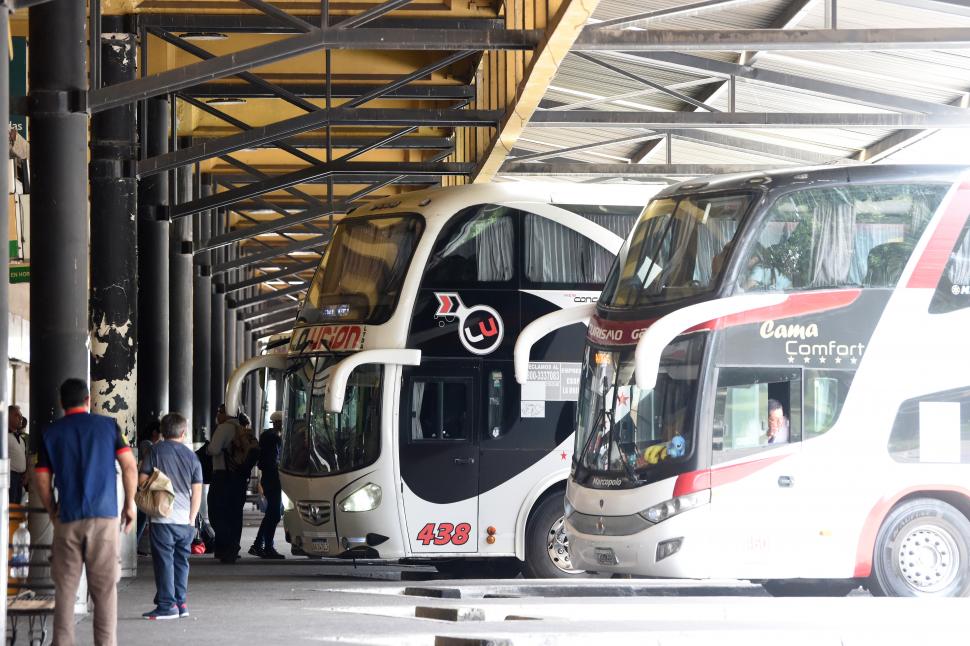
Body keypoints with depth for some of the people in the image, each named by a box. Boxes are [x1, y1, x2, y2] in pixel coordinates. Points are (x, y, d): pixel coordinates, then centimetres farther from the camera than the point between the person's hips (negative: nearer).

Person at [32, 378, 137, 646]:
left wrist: (52, 511, 20)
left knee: (65, 588, 6)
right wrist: (130, 504, 8)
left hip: (67, 520, 1)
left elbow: (41, 480, 6)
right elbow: (129, 466, -2)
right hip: (104, 517, -1)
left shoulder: (51, 433, 7)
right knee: (104, 588, 2)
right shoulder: (108, 426, 4)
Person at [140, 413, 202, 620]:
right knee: (181, 560, 14)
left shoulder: (156, 451, -3)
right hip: (185, 520, 4)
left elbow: (142, 479, -6)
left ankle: (167, 605, -3)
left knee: (164, 561, -1)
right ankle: (180, 602, 18)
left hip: (163, 517, -4)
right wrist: (192, 517, 11)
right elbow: (197, 490, 6)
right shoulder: (191, 456, 7)